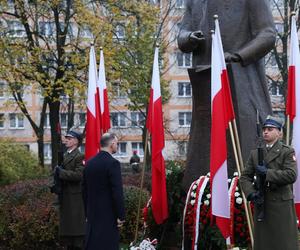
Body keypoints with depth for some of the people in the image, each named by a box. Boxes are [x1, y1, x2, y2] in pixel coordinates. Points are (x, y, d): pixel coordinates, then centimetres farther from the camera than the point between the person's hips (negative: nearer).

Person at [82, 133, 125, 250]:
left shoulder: (90, 163, 8)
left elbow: (84, 190, 13)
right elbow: (117, 192, -17)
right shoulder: (113, 163, -14)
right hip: (108, 214, -7)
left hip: (92, 214, 7)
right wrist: (121, 216, -10)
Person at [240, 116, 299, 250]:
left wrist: (266, 172, -16)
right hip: (261, 204, 4)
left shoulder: (287, 152, -2)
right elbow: (245, 177, 10)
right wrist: (251, 193, -8)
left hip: (281, 205, -4)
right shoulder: (255, 153, 13)